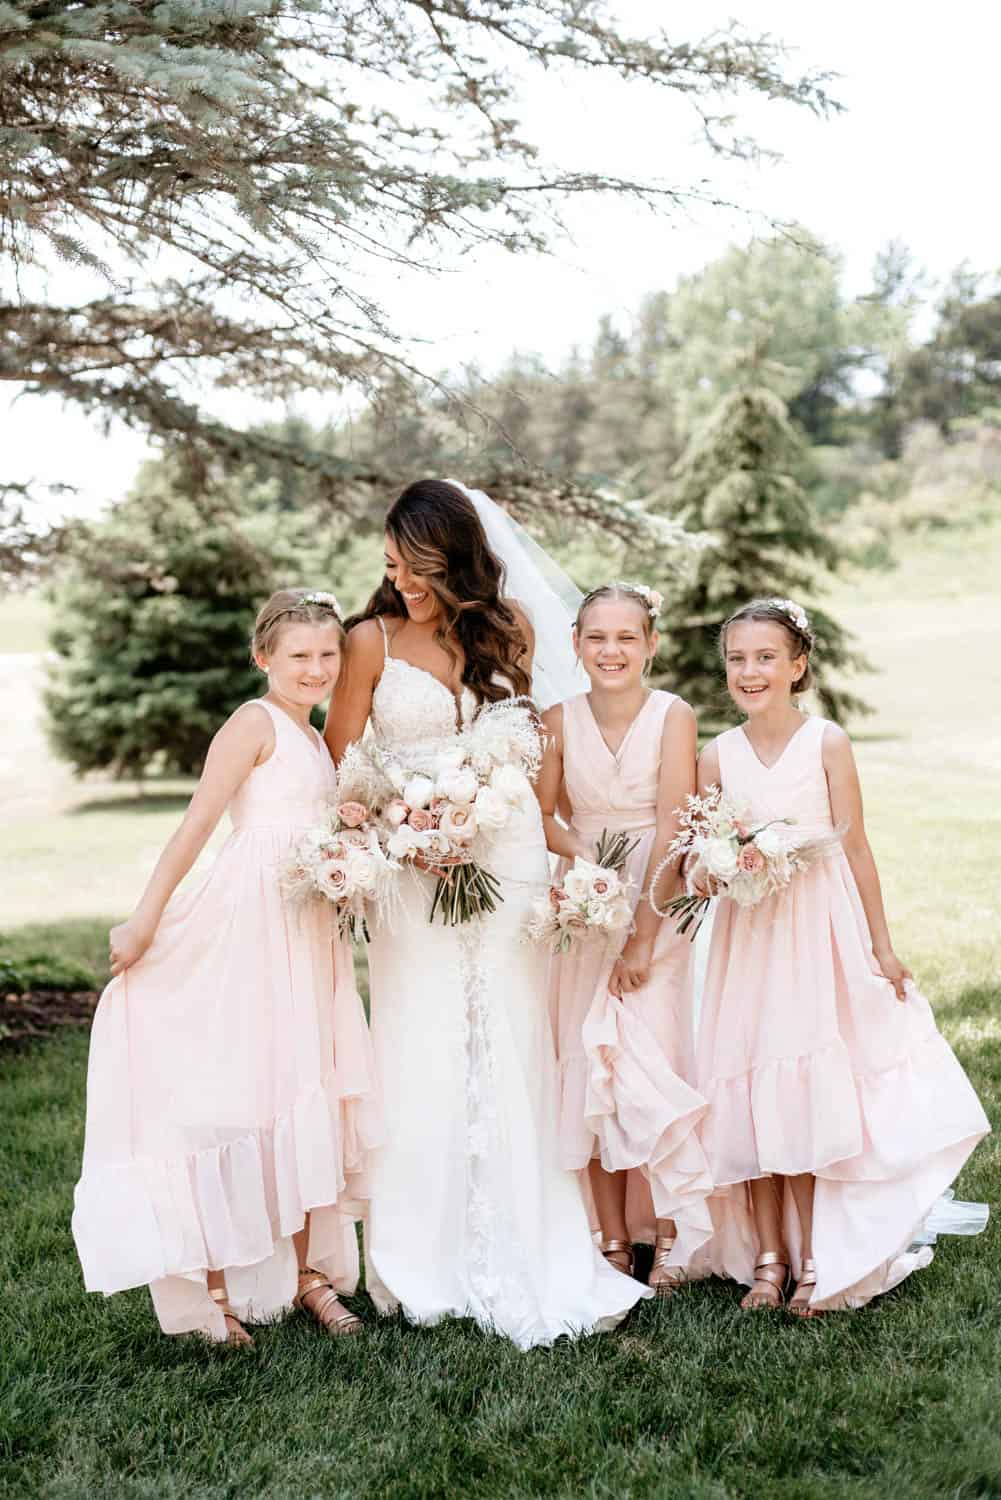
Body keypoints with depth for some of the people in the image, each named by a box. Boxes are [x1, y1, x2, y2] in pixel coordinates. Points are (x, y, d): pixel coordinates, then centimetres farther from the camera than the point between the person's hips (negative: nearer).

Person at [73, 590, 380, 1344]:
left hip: (309, 929, 8)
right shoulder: (255, 722, -7)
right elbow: (197, 825, -12)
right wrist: (145, 921, -15)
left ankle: (306, 1270, 20)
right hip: (248, 923, -8)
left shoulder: (314, 738, 17)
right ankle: (214, 1284, 5)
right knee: (232, 1091, -4)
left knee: (303, 1094, 11)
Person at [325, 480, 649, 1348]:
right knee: (424, 1058, -1)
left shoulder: (508, 630, 8)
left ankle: (524, 1258, 12)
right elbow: (338, 762, 1)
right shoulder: (375, 639, 0)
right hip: (412, 866, -2)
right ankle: (425, 1267, 10)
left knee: (513, 1055, 3)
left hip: (507, 856, 2)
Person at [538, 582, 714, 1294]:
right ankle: (613, 1241, 12)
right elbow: (542, 815, 6)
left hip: (658, 909, -3)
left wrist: (643, 938, -15)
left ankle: (669, 1235, 6)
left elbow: (670, 830, -13)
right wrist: (583, 853, -15)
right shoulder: (561, 719, 0)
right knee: (589, 1070, 3)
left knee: (650, 1068, -9)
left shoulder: (674, 715, -9)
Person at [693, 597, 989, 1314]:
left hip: (821, 931, -2)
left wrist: (882, 945, 1)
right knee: (754, 1099, 4)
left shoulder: (827, 742, -5)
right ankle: (769, 1258, 15)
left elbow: (855, 847, -2)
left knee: (816, 1098, 0)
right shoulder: (717, 755, 2)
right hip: (749, 935, 2)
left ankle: (815, 1259, 12)